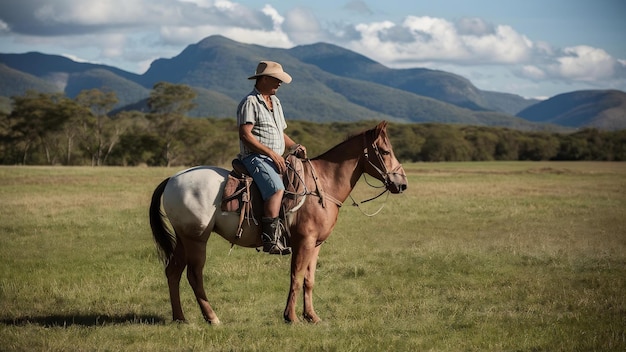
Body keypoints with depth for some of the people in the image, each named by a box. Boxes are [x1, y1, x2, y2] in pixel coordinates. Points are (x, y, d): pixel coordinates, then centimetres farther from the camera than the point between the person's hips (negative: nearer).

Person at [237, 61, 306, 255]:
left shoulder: (275, 102, 22)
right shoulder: (250, 102, -7)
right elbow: (245, 134, -16)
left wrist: (294, 146, 6)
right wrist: (271, 153, -20)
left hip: (276, 159, 10)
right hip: (255, 158, -10)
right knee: (277, 188, -31)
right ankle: (271, 240, -37)